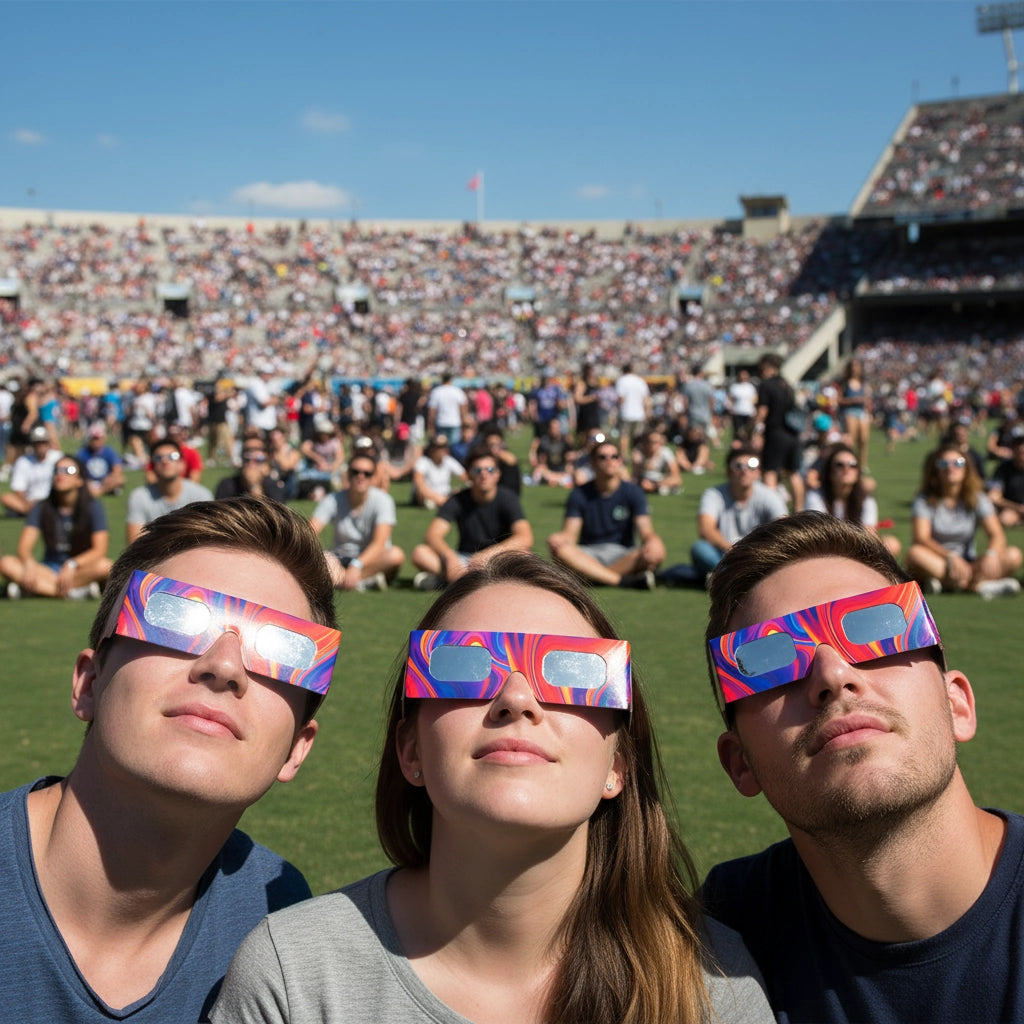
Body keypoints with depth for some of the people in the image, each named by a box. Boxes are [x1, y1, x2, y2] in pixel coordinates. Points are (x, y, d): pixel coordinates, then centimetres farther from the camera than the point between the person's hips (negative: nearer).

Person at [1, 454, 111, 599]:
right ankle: (78, 591, -35)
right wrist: (29, 563, -31)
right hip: (49, 570, 2)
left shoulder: (94, 507, -4)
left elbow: (100, 549, -15)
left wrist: (71, 565, -32)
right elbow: (24, 547, -8)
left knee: (104, 566, -35)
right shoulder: (41, 509, 2)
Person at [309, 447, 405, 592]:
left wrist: (356, 565, -40)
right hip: (340, 562, 1)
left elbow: (379, 543, -23)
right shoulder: (333, 500, -5)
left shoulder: (382, 500, -10)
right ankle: (367, 580, -35)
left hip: (373, 560, -1)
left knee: (396, 554, -34)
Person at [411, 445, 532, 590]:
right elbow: (433, 535, -15)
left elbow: (525, 539, -22)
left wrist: (488, 553, -35)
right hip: (464, 560, 1)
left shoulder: (507, 499, -8)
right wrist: (450, 557, -36)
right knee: (420, 553, -20)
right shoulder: (458, 501, -4)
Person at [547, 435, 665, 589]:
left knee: (657, 553, -31)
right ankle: (625, 580, -37)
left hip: (623, 557, 0)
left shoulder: (633, 492, 4)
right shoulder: (579, 494, 5)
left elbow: (646, 531, -7)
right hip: (588, 556, 0)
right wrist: (560, 538, -30)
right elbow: (570, 533, -4)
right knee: (556, 545, -32)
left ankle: (591, 575, -31)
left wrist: (652, 541, -33)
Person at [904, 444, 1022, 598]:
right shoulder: (924, 500, -3)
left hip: (967, 564, 3)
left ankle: (945, 581, -33)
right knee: (914, 553, -36)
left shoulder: (977, 499, 3)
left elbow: (997, 535, -8)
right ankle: (981, 585, -37)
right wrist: (950, 557, -32)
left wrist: (990, 554, -31)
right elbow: (921, 538, -16)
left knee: (1013, 555, -19)